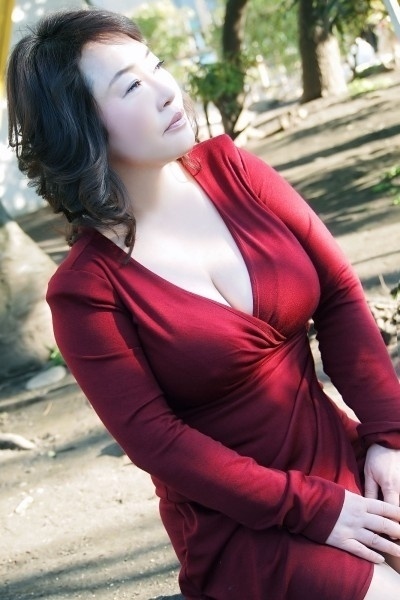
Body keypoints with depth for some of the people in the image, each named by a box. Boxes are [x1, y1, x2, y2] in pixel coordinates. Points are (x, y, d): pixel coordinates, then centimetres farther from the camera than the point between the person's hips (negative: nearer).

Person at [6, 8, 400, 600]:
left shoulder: (228, 168, -2)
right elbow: (157, 441, -14)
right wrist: (314, 510, -15)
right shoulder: (87, 288, -14)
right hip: (239, 523, -5)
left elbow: (340, 294, 0)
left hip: (340, 459, 5)